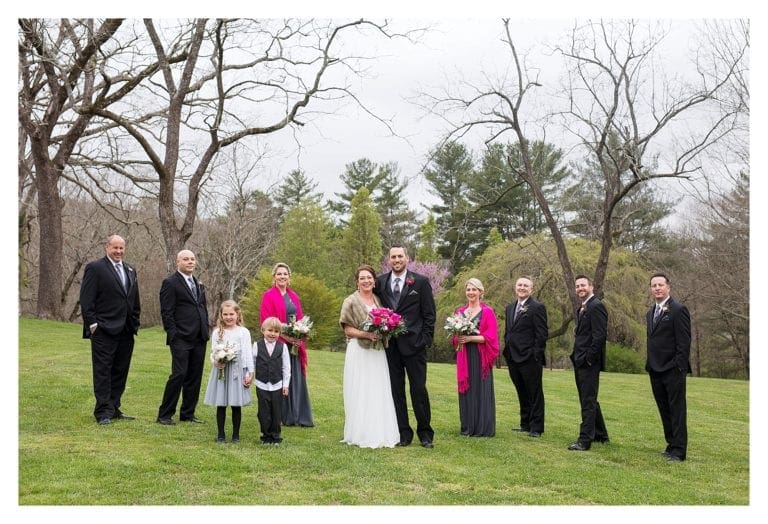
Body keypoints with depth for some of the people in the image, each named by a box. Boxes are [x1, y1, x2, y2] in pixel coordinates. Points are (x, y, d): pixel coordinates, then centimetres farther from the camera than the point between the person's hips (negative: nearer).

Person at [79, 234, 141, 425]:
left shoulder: (130, 270, 16)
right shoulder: (95, 268, -4)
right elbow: (86, 300, -8)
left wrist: (135, 322, 13)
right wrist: (92, 323, -13)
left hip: (126, 331, 7)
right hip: (104, 331, -7)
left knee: (120, 372, 11)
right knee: (102, 372, -3)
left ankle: (114, 409, 19)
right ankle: (103, 412, 1)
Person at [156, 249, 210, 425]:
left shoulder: (198, 284, 18)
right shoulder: (170, 283, -5)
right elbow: (166, 312, -9)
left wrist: (206, 330, 12)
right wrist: (173, 335, -13)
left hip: (199, 339, 7)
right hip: (181, 339, -7)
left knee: (194, 377, 9)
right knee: (179, 374, -10)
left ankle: (188, 413, 18)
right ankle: (164, 415, -1)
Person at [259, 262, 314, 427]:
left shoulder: (293, 296, 15)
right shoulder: (269, 296, -4)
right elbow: (266, 321, -10)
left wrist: (300, 336, -3)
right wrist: (285, 336, -17)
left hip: (295, 343, 6)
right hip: (278, 342, -5)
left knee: (296, 379, 6)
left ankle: (299, 416, 11)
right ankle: (283, 417, 5)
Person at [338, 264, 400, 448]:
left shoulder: (379, 300, 14)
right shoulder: (351, 302, -1)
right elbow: (348, 329, -4)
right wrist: (366, 334, -18)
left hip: (378, 353, 5)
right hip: (358, 352, -4)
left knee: (379, 393, 3)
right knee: (360, 394, -3)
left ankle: (380, 433, 11)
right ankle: (361, 435, 4)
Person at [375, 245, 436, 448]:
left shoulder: (420, 282, 1)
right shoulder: (380, 282, 8)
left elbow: (429, 314, 0)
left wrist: (426, 340, -7)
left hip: (413, 344, -3)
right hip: (390, 345, 3)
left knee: (419, 389, 1)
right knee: (396, 390, 7)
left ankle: (425, 433, 12)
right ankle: (403, 433, 16)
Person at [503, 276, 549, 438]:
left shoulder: (537, 307, -7)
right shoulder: (510, 308, 16)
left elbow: (542, 333, -11)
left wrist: (536, 355, -15)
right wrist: (507, 352, 12)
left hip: (530, 359, -7)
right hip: (513, 358, 7)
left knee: (535, 394, 1)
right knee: (522, 394, 15)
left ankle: (536, 427, 6)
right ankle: (525, 424, 25)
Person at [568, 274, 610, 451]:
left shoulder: (596, 306, -13)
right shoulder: (582, 309, 18)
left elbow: (600, 335, -19)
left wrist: (589, 358, -19)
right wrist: (577, 356, 13)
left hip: (589, 363, -10)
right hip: (580, 362, 10)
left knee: (588, 401, -7)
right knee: (589, 400, 18)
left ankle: (585, 440, -5)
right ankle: (600, 435, 29)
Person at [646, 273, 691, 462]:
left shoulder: (678, 310, -9)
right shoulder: (651, 312, 17)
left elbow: (684, 342, -13)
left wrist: (679, 367, -17)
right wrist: (649, 364, 14)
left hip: (673, 370, -8)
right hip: (655, 370, 8)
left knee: (677, 410, -3)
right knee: (664, 410, 13)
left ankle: (679, 451, 0)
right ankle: (671, 445, 22)